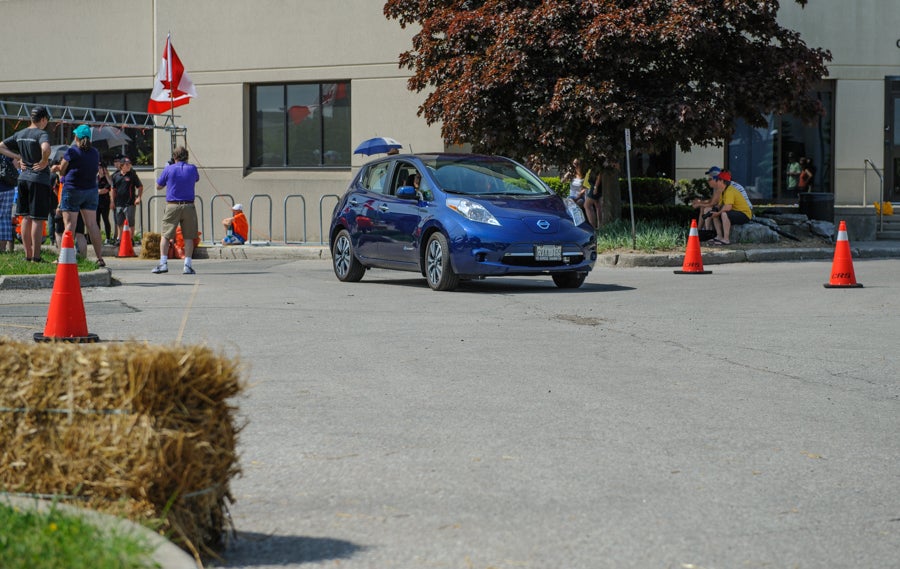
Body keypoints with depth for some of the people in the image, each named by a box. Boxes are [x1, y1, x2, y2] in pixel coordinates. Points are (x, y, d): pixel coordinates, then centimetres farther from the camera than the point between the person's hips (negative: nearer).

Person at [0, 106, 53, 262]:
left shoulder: (20, 134, 10)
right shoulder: (41, 134, -13)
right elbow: (45, 148, -34)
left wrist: (18, 157, 11)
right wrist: (44, 162, -16)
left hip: (23, 177, 7)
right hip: (39, 179, -7)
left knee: (26, 217, 11)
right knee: (38, 219, -3)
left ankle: (28, 255, 15)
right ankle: (36, 256, -3)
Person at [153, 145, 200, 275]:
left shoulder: (169, 169, -2)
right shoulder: (192, 169, 3)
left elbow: (158, 187, 10)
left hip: (172, 206, -1)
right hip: (188, 206, 1)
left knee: (165, 235, 5)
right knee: (188, 237, 4)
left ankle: (163, 263, -5)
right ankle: (188, 265, -1)